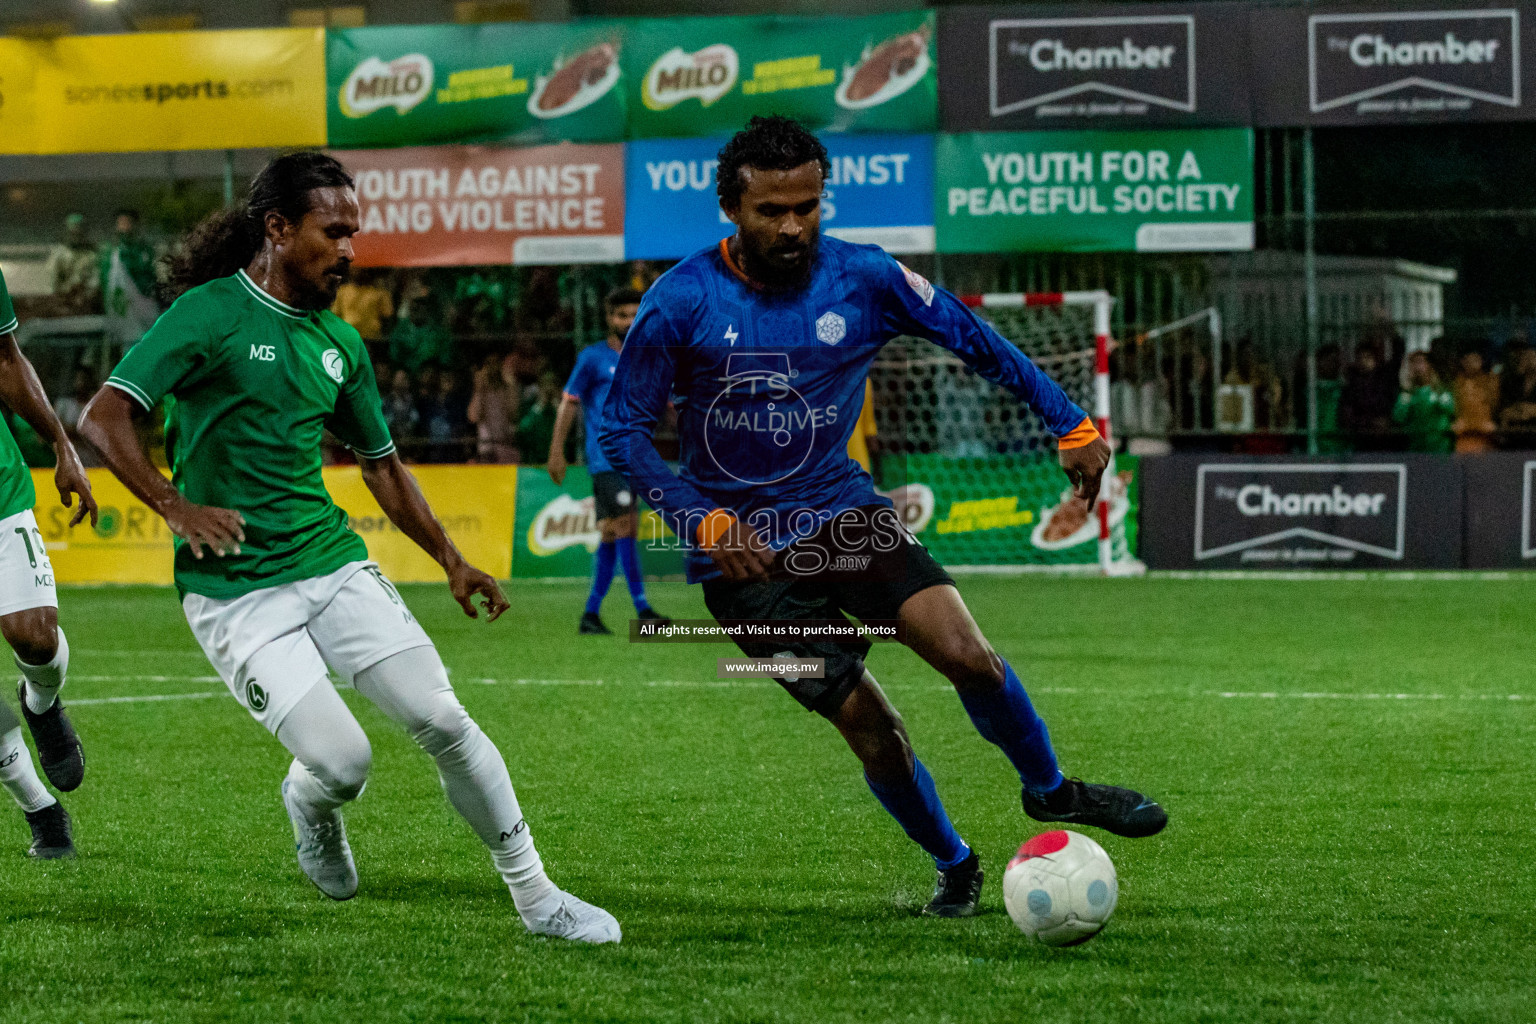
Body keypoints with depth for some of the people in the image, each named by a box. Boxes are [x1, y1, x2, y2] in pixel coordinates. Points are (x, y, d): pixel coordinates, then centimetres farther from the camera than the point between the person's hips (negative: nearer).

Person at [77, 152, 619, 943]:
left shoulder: (339, 343, 12)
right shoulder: (210, 314, -9)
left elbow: (380, 464, 25)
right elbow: (102, 417, -15)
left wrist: (451, 562, 19)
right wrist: (176, 508, -27)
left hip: (334, 565, 6)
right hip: (235, 591, -6)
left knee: (443, 722, -6)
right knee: (343, 763, -16)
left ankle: (536, 898, 6)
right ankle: (309, 804, 23)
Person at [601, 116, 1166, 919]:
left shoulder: (863, 279, -5)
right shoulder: (681, 302, -12)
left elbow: (974, 340, 6)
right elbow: (621, 431, -7)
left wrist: (1071, 425, 2)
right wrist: (707, 522, -18)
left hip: (842, 515, 2)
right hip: (743, 552, -2)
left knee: (967, 654, -18)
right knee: (866, 722, -9)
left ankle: (1048, 790, 10)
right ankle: (953, 867, 16)